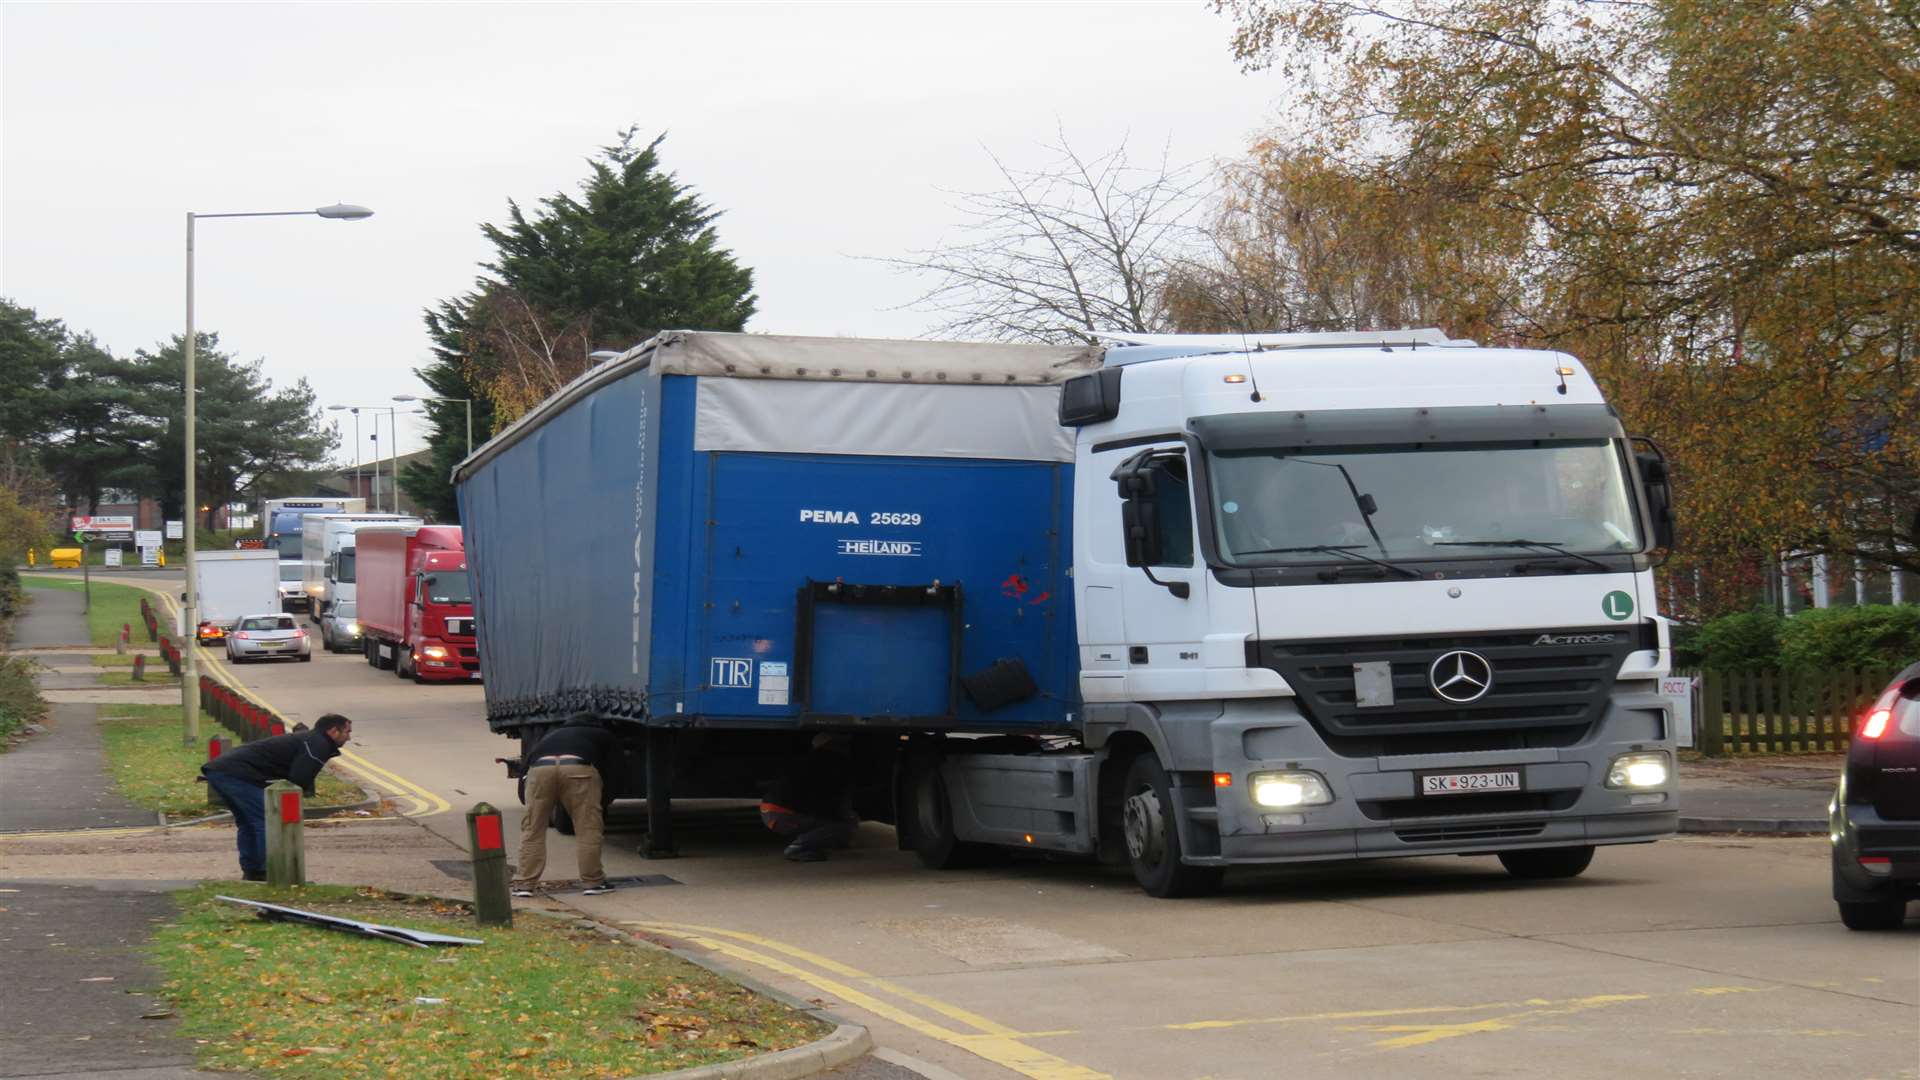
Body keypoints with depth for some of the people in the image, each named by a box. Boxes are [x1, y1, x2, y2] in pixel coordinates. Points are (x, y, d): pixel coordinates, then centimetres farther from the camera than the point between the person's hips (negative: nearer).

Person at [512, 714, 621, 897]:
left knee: (532, 829, 10)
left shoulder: (551, 735, 43)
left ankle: (524, 884, 9)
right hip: (578, 767, -2)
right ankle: (593, 882, 10)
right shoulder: (604, 736, 35)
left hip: (540, 766, 2)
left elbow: (529, 758, 35)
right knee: (588, 829, 8)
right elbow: (608, 772, 28)